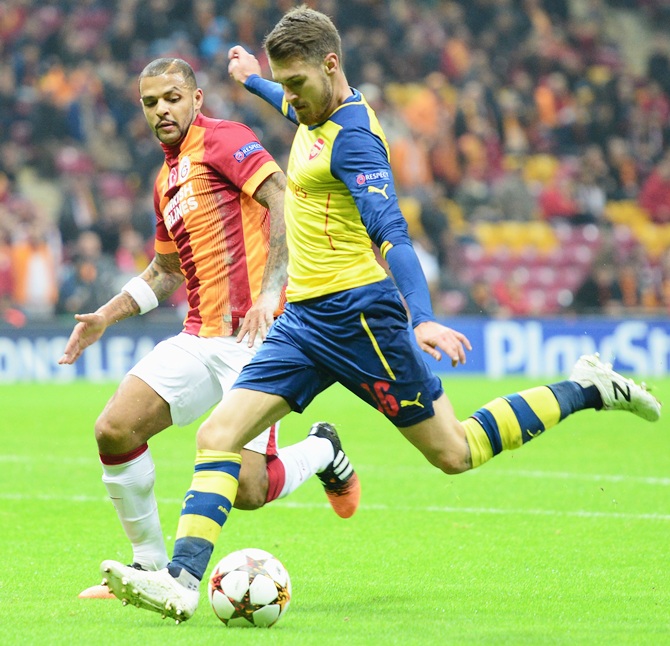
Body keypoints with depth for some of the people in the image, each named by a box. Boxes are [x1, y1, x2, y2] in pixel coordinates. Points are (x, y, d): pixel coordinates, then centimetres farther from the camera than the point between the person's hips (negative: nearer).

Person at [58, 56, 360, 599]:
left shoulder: (222, 140, -5)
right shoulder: (167, 180, 21)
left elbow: (285, 200, -16)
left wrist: (271, 291, -24)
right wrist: (107, 316, 24)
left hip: (252, 336, -8)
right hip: (198, 339, 8)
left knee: (247, 489, -14)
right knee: (115, 431, -8)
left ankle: (322, 451, 20)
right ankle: (151, 566, 8)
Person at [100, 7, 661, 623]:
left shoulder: (353, 138, -17)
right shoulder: (315, 116, 10)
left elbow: (391, 234, -28)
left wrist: (423, 319, -39)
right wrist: (254, 81, 51)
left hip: (356, 313, -9)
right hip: (303, 319, 9)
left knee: (453, 452, 1)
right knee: (217, 435, -6)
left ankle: (585, 389, 16)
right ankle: (182, 581, -13)